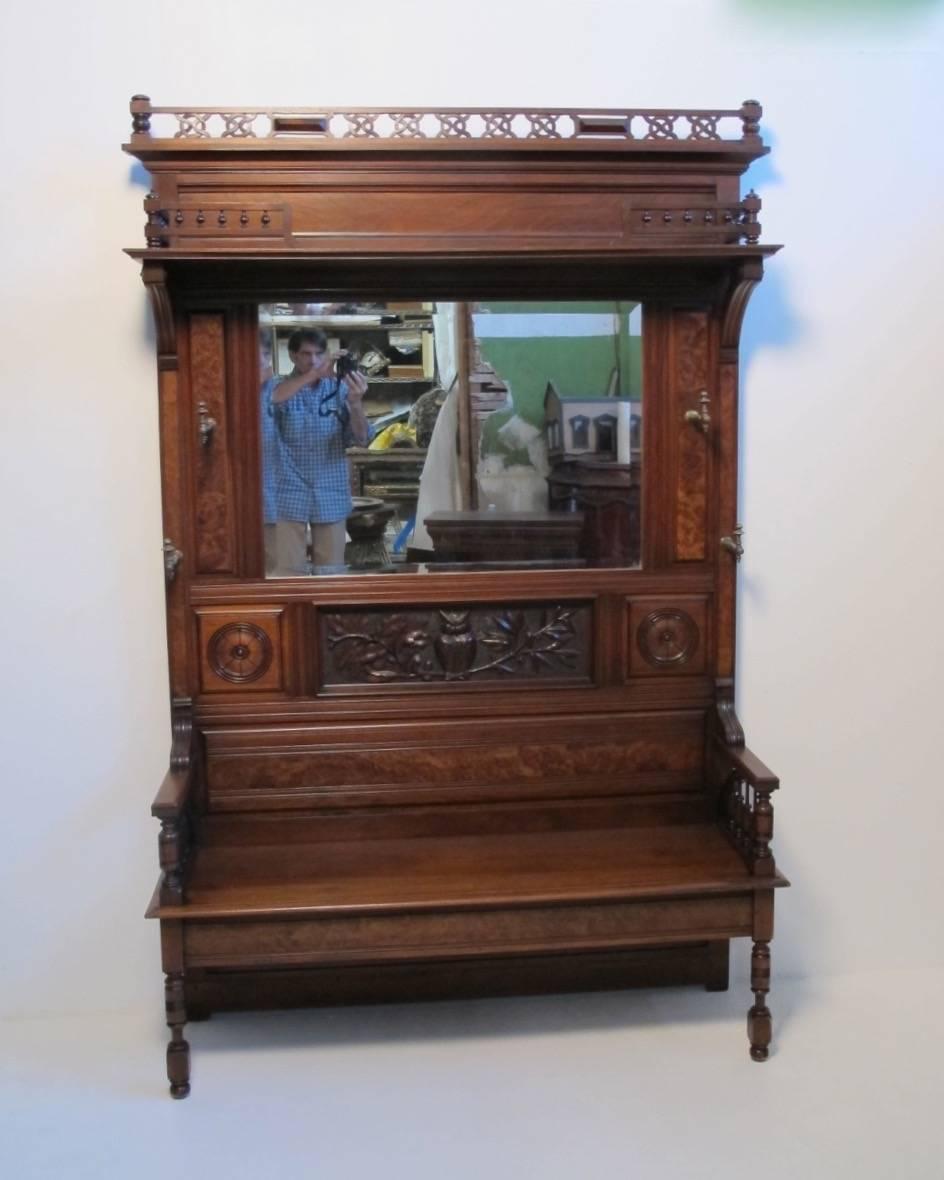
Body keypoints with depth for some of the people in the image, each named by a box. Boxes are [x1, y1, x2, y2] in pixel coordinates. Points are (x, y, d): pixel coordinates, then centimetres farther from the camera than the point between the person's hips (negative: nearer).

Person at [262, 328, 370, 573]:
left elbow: (361, 440, -4)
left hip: (331, 497, 2)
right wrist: (314, 374, -36)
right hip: (286, 497, -2)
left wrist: (355, 403, -23)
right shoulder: (277, 386, 1)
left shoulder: (339, 389, 4)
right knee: (286, 573, -1)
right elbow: (269, 399, -25)